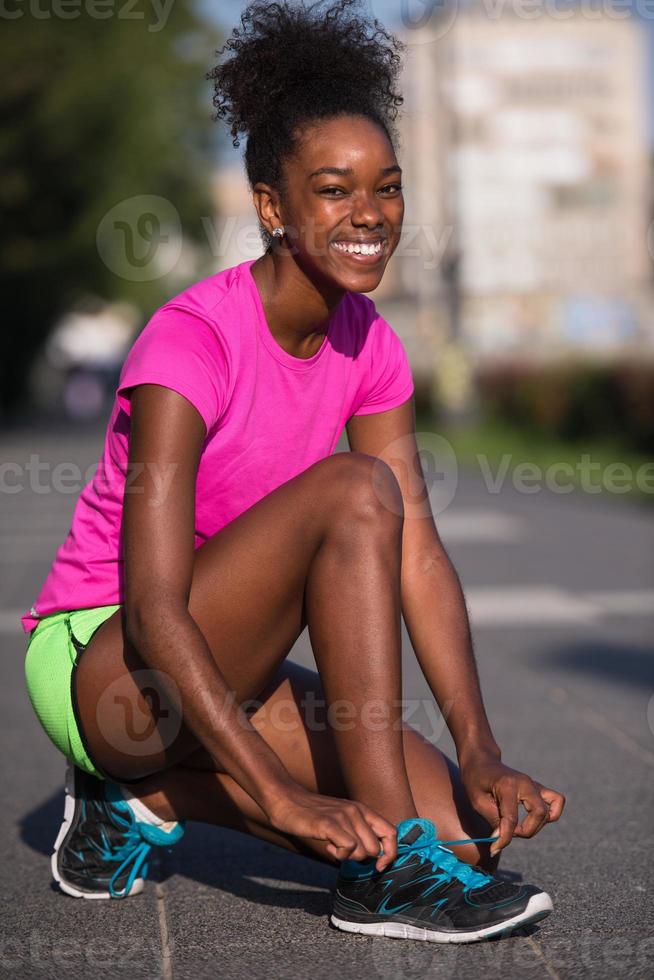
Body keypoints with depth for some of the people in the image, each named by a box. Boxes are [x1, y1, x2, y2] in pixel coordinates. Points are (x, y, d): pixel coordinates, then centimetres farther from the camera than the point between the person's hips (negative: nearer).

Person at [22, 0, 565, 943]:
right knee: (354, 492, -28)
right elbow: (153, 614, -28)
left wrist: (480, 754, -18)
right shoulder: (192, 340, -23)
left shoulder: (369, 345, 0)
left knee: (462, 820, -11)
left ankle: (147, 796, 5)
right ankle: (394, 871, -24)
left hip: (221, 668, 7)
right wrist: (281, 794, -34)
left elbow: (418, 555, -7)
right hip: (99, 667, -7)